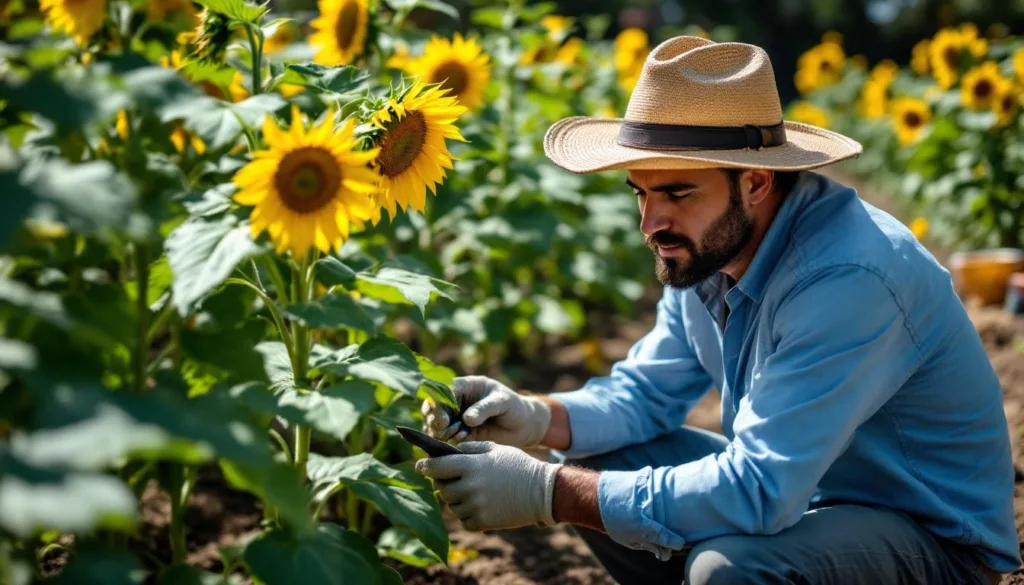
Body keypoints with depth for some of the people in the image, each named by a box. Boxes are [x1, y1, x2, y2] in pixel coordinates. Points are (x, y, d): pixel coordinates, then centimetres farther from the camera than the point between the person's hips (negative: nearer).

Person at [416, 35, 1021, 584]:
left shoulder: (847, 281, -32)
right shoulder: (709, 244, -5)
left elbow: (758, 493, -36)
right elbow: (644, 393, 5)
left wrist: (545, 493, -33)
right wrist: (536, 418, -16)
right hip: (804, 489, 8)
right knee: (596, 467, -1)